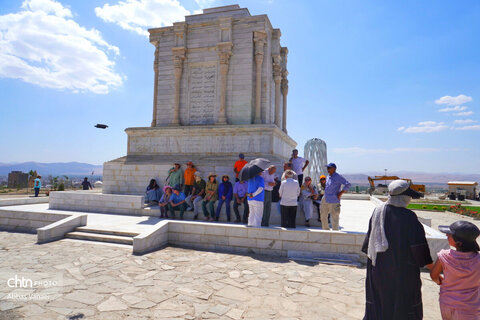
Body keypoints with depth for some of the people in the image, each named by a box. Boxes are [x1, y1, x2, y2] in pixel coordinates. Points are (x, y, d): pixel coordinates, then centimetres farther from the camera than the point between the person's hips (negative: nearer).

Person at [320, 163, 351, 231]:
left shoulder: (338, 177, -10)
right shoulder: (328, 177, 14)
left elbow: (347, 184, -14)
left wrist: (341, 193, -16)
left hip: (334, 201, -8)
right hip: (325, 200, 8)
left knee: (334, 217, -1)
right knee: (323, 215, 13)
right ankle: (326, 229, 28)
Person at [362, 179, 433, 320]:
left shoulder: (378, 211, -6)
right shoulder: (408, 217, -20)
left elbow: (370, 235, 3)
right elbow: (418, 244, -17)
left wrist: (370, 254, 17)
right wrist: (430, 266, -6)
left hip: (379, 266, 4)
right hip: (402, 266, -4)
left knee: (379, 298, 19)